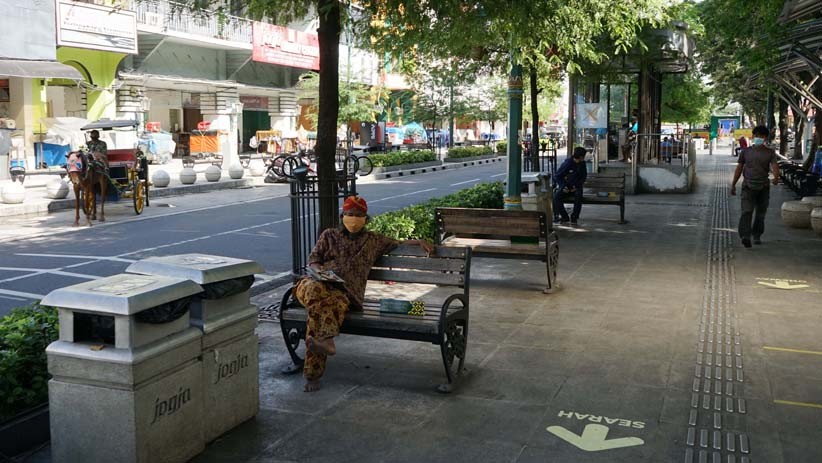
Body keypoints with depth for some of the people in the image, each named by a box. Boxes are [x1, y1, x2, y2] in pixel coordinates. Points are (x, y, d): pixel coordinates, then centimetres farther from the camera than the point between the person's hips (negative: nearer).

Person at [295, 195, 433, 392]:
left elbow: (397, 243, 37)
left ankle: (313, 373, -45)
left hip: (346, 290, -1)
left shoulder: (373, 240, 27)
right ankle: (326, 339, -49)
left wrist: (419, 241, 23)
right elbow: (313, 259, 17)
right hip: (321, 282, 1)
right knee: (312, 288, -41)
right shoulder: (329, 235, 25)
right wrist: (319, 270, -5)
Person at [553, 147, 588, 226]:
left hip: (576, 186, 2)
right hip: (565, 185, -1)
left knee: (579, 195, -34)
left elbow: (583, 177, 11)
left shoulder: (582, 164, 0)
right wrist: (563, 187, -18)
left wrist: (577, 186, -6)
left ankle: (574, 218, -22)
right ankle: (564, 217, -15)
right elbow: (557, 176, -6)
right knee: (556, 196, -30)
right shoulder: (567, 163, -12)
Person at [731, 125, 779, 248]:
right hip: (748, 186, -1)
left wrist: (776, 177, -33)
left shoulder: (770, 152, 4)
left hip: (763, 187, 1)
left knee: (761, 213, 11)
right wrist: (733, 184, 10)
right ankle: (745, 236, -25)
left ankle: (757, 236, 25)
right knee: (746, 211, -16)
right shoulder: (745, 151, 6)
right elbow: (739, 168, 12)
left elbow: (774, 165, -12)